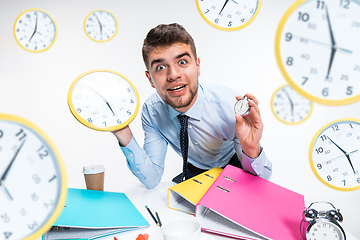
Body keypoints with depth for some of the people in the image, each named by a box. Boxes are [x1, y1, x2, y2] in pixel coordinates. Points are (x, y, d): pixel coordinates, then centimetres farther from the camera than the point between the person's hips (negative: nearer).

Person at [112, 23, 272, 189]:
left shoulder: (232, 106, -30)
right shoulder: (151, 111, -20)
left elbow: (263, 178, -21)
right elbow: (151, 179, -16)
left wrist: (252, 151, -44)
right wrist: (125, 137, -31)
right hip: (194, 172, 1)